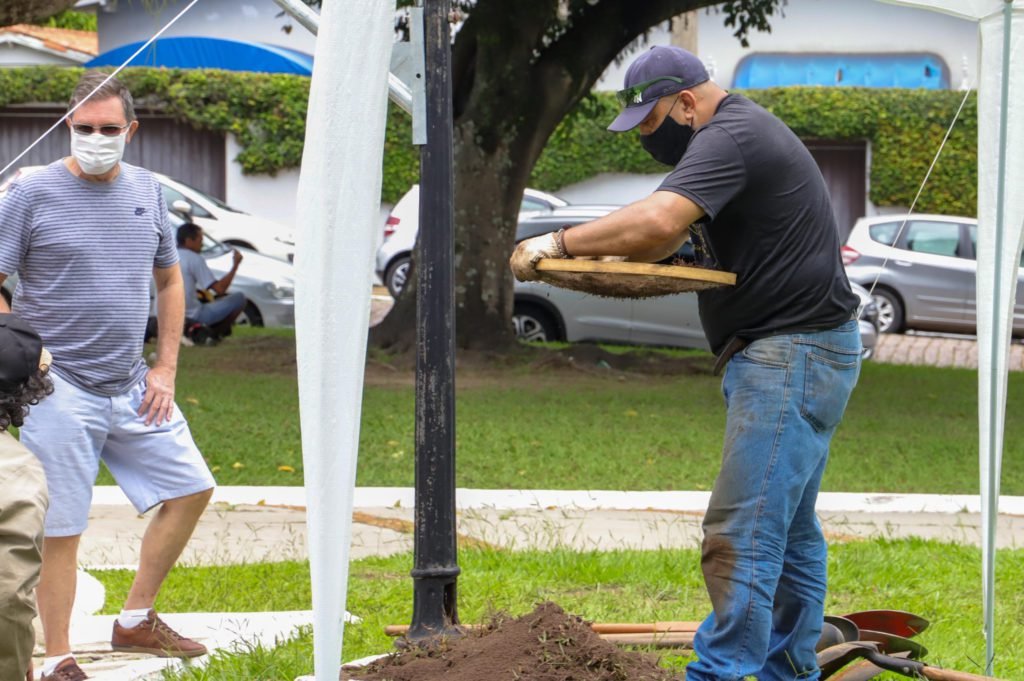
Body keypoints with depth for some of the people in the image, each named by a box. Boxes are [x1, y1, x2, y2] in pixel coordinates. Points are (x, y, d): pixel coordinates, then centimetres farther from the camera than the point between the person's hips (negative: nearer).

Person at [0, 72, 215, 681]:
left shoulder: (146, 190, 9)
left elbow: (169, 281, 18)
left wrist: (165, 369, 10)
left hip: (133, 387, 6)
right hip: (59, 393, -6)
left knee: (191, 489, 10)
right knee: (60, 531, -4)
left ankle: (136, 620, 23)